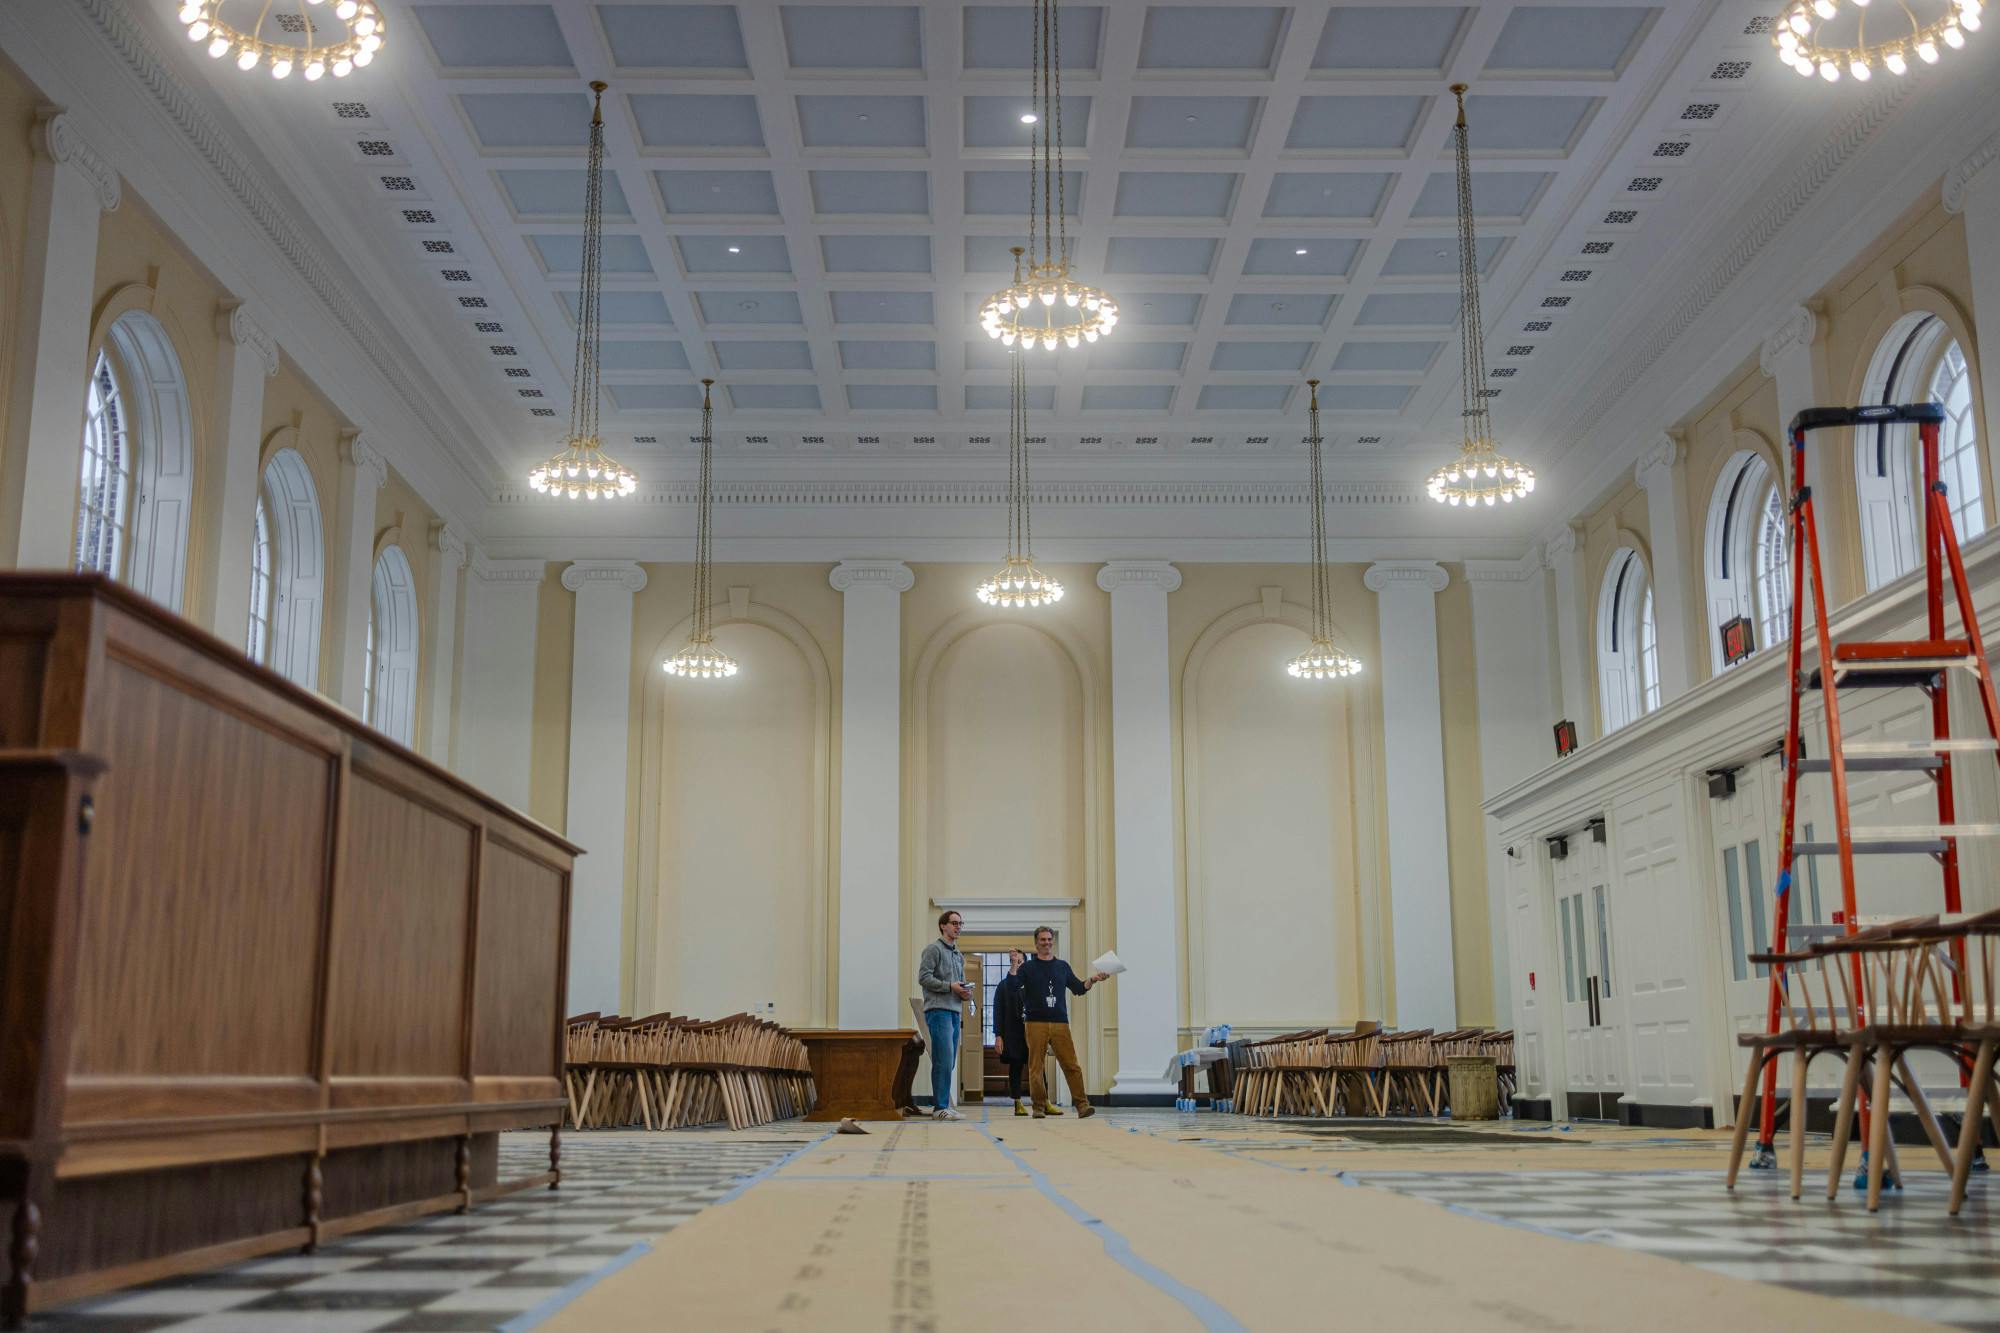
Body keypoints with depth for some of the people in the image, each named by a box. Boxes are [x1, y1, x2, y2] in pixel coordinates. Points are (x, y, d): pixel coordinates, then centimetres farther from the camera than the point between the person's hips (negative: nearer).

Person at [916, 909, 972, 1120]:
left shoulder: (958, 955, 23)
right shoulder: (933, 949, -3)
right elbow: (923, 978, -11)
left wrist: (967, 992, 5)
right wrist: (950, 986, -16)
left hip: (955, 1012, 9)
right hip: (938, 1010, -9)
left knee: (949, 1062, 8)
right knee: (944, 1060, -13)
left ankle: (940, 1105, 12)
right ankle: (940, 1108, -13)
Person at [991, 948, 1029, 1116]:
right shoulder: (1003, 985, 8)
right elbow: (997, 1012, 3)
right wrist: (998, 1036, -6)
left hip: (1030, 1032, 1)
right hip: (1012, 1034, -1)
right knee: (1015, 1068, 0)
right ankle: (1018, 1104, 3)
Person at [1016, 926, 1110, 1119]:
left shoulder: (1062, 966, 18)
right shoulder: (1028, 967, 9)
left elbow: (1078, 988, 19)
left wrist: (1092, 980, 3)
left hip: (1060, 1023, 2)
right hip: (1036, 1024, -2)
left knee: (1071, 1065, -7)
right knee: (1036, 1067, -1)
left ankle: (1082, 1105, -10)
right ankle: (1039, 1107, 7)